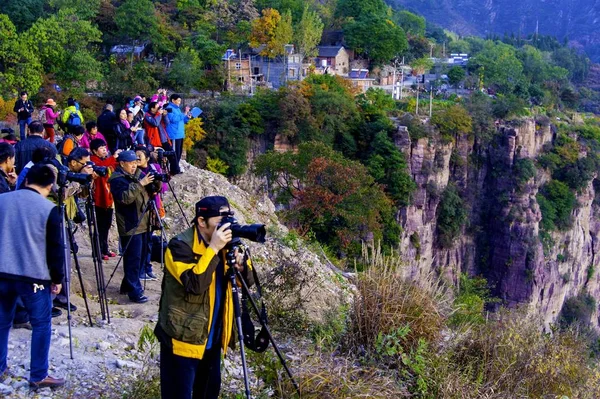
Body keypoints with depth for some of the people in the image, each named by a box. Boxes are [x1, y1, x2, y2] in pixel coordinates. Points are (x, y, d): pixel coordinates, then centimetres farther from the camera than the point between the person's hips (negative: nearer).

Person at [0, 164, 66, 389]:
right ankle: (39, 376, 7)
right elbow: (56, 248, -6)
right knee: (41, 324, 6)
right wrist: (57, 278, 4)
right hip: (33, 276, -4)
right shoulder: (49, 209, -9)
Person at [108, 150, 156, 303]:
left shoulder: (138, 175, 15)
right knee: (133, 259, -8)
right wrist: (140, 184, -28)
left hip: (142, 224, 8)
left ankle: (127, 285, 27)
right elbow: (125, 198, -23)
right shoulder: (117, 179, -8)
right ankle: (135, 292, -6)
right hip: (130, 226, -8)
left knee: (137, 258, 14)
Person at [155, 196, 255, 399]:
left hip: (212, 339, 7)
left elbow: (248, 281, 6)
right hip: (183, 338, -7)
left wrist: (241, 264, -15)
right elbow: (194, 284, -32)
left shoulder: (223, 243, 3)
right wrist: (213, 249, -30)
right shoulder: (180, 246, -18)